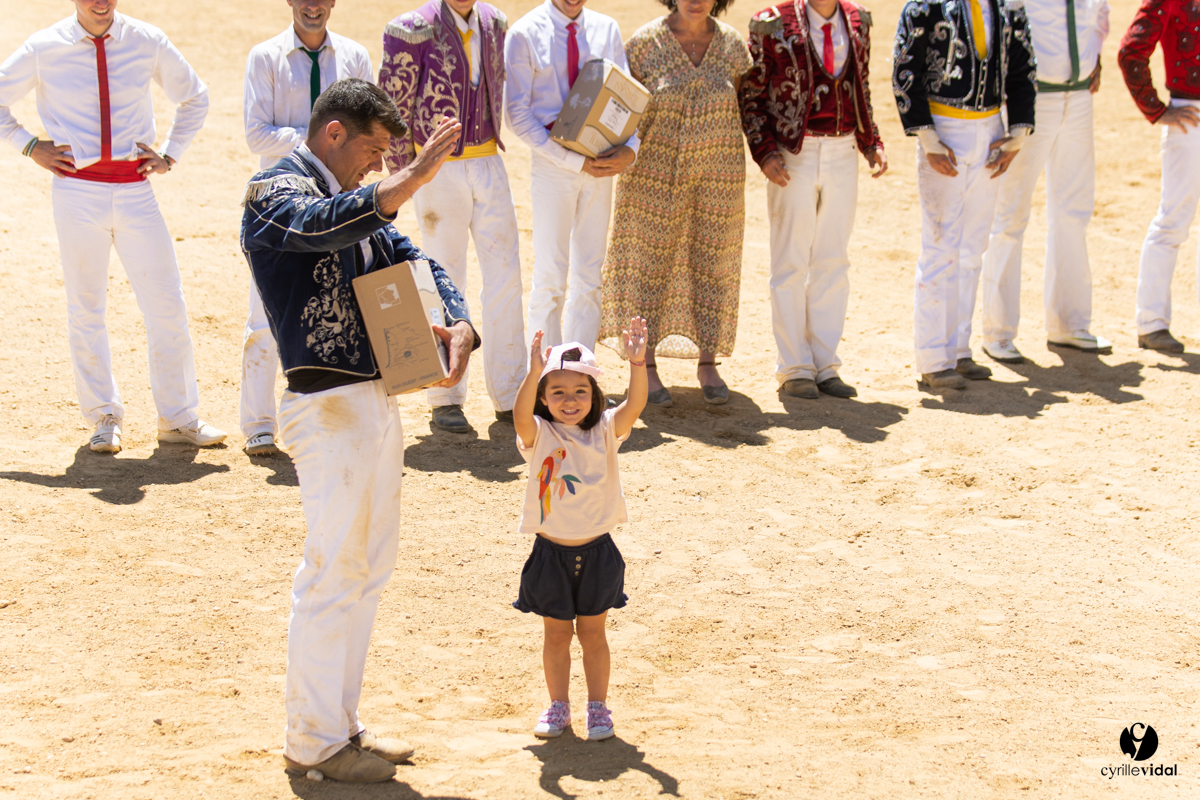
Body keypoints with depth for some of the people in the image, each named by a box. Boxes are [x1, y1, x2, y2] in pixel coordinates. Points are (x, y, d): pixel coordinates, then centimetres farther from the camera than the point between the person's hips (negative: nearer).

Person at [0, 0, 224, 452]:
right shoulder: (43, 49, -2)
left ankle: (178, 418, 11)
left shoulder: (148, 43, 3)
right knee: (85, 309, 4)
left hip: (135, 190, 1)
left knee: (167, 304, -1)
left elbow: (194, 97, 19)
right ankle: (104, 419, 16)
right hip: (78, 191, -1)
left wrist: (170, 154, 9)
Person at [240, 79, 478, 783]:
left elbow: (412, 262, 17)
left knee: (371, 567, 14)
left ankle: (341, 721, 25)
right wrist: (410, 180, -42)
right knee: (334, 572, -5)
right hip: (329, 406, -9)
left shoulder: (356, 201, 20)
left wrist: (459, 324, -3)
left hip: (376, 400, 9)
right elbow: (319, 226, -30)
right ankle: (313, 742, 5)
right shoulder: (275, 191, -8)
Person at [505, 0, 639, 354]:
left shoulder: (606, 29, 6)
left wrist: (630, 147, -11)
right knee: (551, 275, -3)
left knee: (590, 275, 8)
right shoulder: (525, 34, -6)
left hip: (600, 163, 4)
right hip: (552, 162, -4)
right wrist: (574, 161, -14)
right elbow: (517, 114, -8)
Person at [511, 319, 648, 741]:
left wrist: (637, 364, -39)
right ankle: (558, 706, 25)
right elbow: (521, 417, -32)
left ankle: (598, 706, 22)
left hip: (596, 552, 1)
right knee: (556, 634, 11)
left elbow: (634, 406, -23)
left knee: (592, 632, 11)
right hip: (551, 553, 0)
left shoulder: (604, 431, -5)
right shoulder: (539, 436, -10)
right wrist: (533, 373, -49)